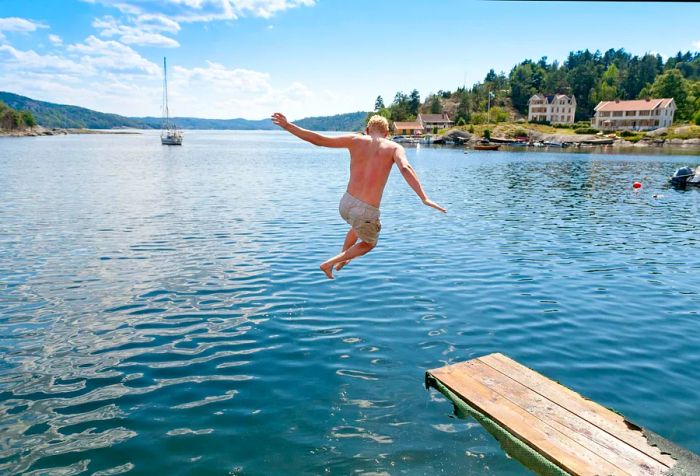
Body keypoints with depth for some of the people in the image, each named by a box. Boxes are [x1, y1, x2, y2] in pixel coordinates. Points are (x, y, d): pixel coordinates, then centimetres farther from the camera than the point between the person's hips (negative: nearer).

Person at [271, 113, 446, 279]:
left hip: (346, 204, 4)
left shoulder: (356, 140, 3)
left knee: (359, 226, 41)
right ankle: (329, 263, 21)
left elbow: (318, 139, 0)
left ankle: (341, 260, 53)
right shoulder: (394, 147, -2)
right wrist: (424, 198, -28)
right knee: (369, 244, 31)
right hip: (366, 213, -4)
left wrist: (287, 125, 7)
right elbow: (405, 168, -23)